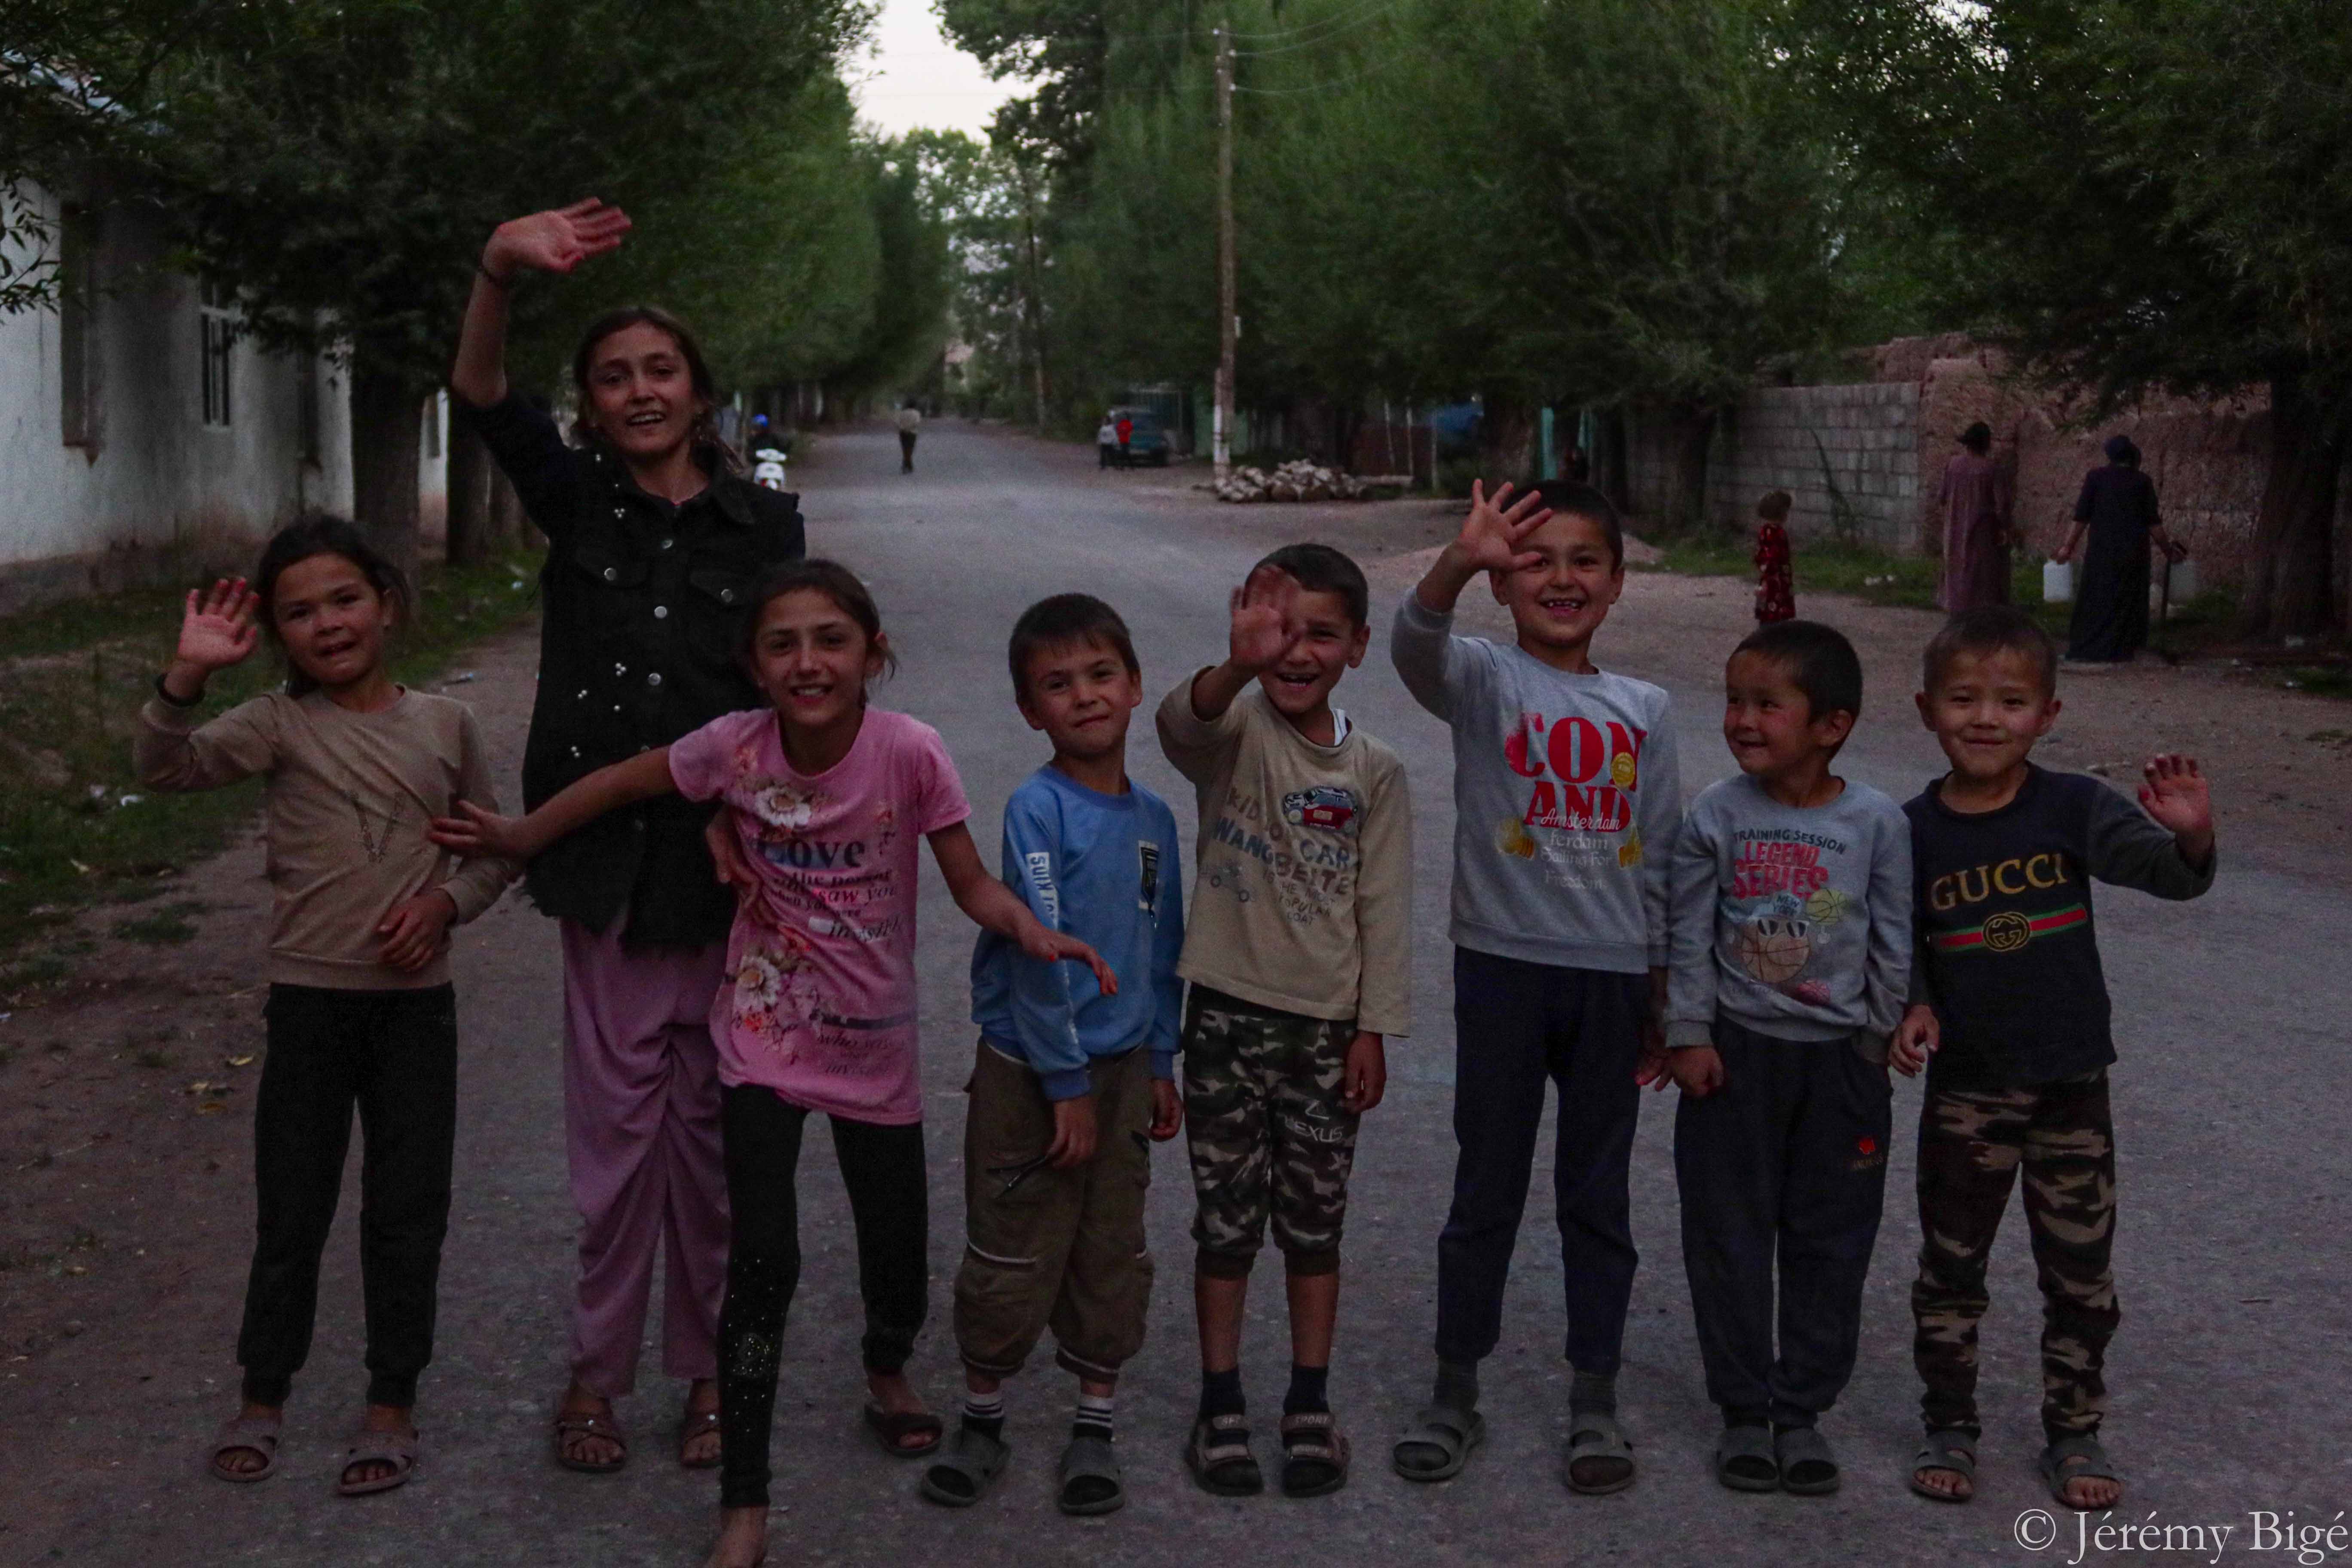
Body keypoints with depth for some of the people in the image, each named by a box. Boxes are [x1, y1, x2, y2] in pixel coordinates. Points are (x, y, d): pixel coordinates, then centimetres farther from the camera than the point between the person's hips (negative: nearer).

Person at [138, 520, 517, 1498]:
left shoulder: (444, 725, 2)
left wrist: (445, 901, -10)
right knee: (291, 1211, 9)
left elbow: (493, 848, 9)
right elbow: (168, 767, -19)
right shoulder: (280, 725, -5)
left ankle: (392, 1403, 21)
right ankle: (263, 1397, 26)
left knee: (408, 1214, 7)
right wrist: (187, 677, -34)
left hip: (416, 1002, 1)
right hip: (310, 1002, -1)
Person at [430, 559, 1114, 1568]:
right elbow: (627, 782, 1)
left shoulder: (909, 753, -19)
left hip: (877, 1044, 1)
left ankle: (886, 1380, 50)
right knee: (762, 1262, -11)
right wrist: (523, 836, 4)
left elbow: (971, 884, -14)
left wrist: (1031, 932, -32)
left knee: (898, 1249, 13)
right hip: (765, 1039, -1)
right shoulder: (735, 748, -17)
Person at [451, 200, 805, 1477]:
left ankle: (710, 1364, 21)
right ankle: (597, 1363, 21)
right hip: (606, 855, 0)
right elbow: (480, 396, -13)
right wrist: (499, 274, -33)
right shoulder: (575, 498, 3)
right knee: (615, 1114, 6)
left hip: (726, 857, 0)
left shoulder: (764, 522, 3)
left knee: (711, 1120, 8)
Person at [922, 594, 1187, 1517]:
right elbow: (1037, 954, -18)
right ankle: (982, 1418, 23)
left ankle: (1095, 1425, 25)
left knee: (1112, 1252, 11)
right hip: (1029, 1069, -5)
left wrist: (1161, 1065, 11)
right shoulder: (1038, 809, -15)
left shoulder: (1154, 818, 4)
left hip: (1122, 1068, 5)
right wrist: (1066, 1085, -18)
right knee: (1012, 1257, 6)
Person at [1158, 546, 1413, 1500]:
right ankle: (1221, 1404, 20)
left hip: (1327, 1026, 2)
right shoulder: (1234, 733, -8)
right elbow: (1182, 724, -34)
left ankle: (1309, 1404, 24)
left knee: (1314, 1224, 11)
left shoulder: (1374, 773, 1)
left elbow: (1384, 909, 3)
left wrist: (1375, 1028, -2)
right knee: (1226, 1223, 7)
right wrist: (1240, 665, -55)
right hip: (1229, 1015, -2)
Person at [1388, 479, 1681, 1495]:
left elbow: (1660, 864, 11)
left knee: (1598, 1194, 11)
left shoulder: (1645, 709, 7)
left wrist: (1663, 999, 10)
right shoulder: (1484, 679, -4)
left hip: (1612, 979, 3)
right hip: (1503, 966, -3)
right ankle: (1456, 1395, 20)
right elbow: (1416, 648, -29)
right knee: (1486, 1190, 7)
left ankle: (1594, 1401, 23)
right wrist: (1458, 564, -49)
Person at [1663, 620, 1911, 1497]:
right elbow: (1691, 937, -3)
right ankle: (1743, 1411, 19)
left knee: (1831, 1240, 8)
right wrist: (1690, 1034, -6)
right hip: (1736, 1055, 0)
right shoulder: (1717, 817, -7)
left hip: (1841, 1057, 0)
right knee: (1730, 1234, 6)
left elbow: (1893, 942, 0)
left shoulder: (1877, 823, -8)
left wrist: (1879, 1039, 2)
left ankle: (1802, 1411, 21)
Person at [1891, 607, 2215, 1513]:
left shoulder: (2073, 807, -9)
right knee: (1951, 1267, 11)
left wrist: (2190, 837, -42)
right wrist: (1914, 1009, -15)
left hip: (2072, 1081, 0)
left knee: (2080, 1272, 11)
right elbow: (1901, 947, 3)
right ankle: (1949, 1429, 26)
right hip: (1966, 1088, 0)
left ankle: (2074, 1435, 26)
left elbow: (2167, 874, -20)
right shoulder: (1914, 831, -6)